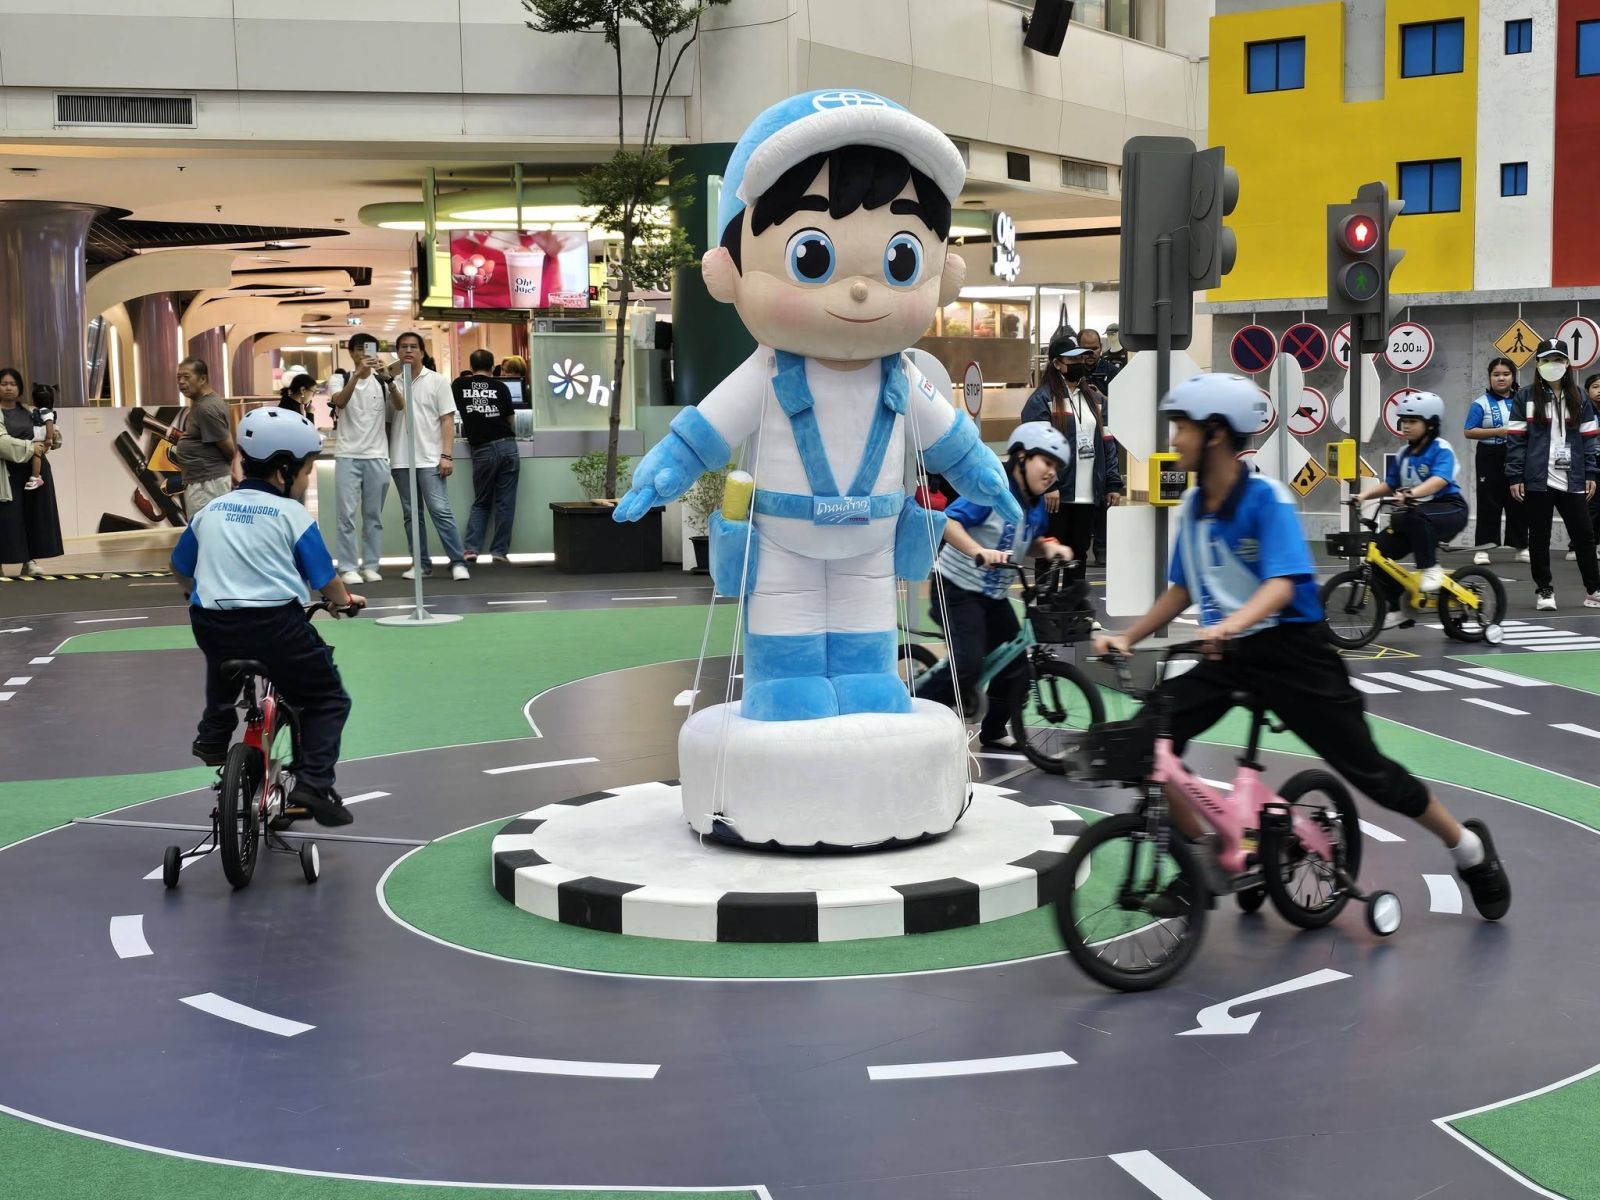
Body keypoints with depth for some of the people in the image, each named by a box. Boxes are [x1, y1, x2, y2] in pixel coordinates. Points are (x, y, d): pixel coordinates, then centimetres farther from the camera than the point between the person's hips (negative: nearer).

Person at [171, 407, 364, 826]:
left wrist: (196, 593, 46)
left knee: (224, 664, 41)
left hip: (211, 624, 5)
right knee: (328, 700, 10)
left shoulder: (211, 510, 13)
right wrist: (346, 600, 23)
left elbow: (181, 567, 24)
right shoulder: (292, 514, -1)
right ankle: (312, 785, -5)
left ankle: (213, 736, 41)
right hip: (275, 625, -5)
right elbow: (325, 579, 1)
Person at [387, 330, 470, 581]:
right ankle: (420, 564, 12)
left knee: (440, 511, -10)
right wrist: (385, 455, 5)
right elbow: (386, 421, 12)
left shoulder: (437, 381, 3)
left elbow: (447, 420, -1)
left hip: (430, 458, -3)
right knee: (411, 514, 7)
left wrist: (447, 455, -10)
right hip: (400, 460, 3)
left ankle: (458, 562, -8)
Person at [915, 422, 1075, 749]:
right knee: (969, 665, -21)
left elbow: (1032, 541, 19)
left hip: (995, 596, 8)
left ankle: (993, 730, 27)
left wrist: (1050, 547, -3)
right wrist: (980, 552, -45)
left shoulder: (1036, 506, 3)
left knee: (1015, 664, 8)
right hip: (957, 588, -8)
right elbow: (948, 522, -31)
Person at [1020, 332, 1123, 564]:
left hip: (1088, 494, 6)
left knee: (1079, 553, 11)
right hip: (1056, 494, -6)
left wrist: (1113, 484, 9)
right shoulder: (1041, 400, -5)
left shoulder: (1095, 399, 18)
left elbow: (1107, 443, 17)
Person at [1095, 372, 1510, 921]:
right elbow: (1181, 589, 13)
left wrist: (1230, 624, -46)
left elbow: (1283, 584, -28)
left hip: (1289, 649, -5)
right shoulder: (1193, 505, 4)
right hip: (1226, 653, 6)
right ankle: (1206, 853, 0)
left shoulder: (1266, 498, -16)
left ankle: (1469, 849, 24)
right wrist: (1127, 637, 1)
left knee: (1365, 767, 1)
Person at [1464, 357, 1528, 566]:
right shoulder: (1482, 403, -2)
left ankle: (1521, 547, 16)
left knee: (1517, 502, 8)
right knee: (1489, 503, -2)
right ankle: (1483, 548, 2)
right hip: (1491, 457, -3)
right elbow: (1468, 432, -7)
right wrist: (1497, 432, -16)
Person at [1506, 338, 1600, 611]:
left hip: (1572, 481, 2)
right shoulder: (1526, 396, 1)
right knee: (1539, 536, 5)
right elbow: (1516, 438, -2)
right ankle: (1544, 590, 14)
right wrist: (1515, 477, -7)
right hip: (1537, 480, -2)